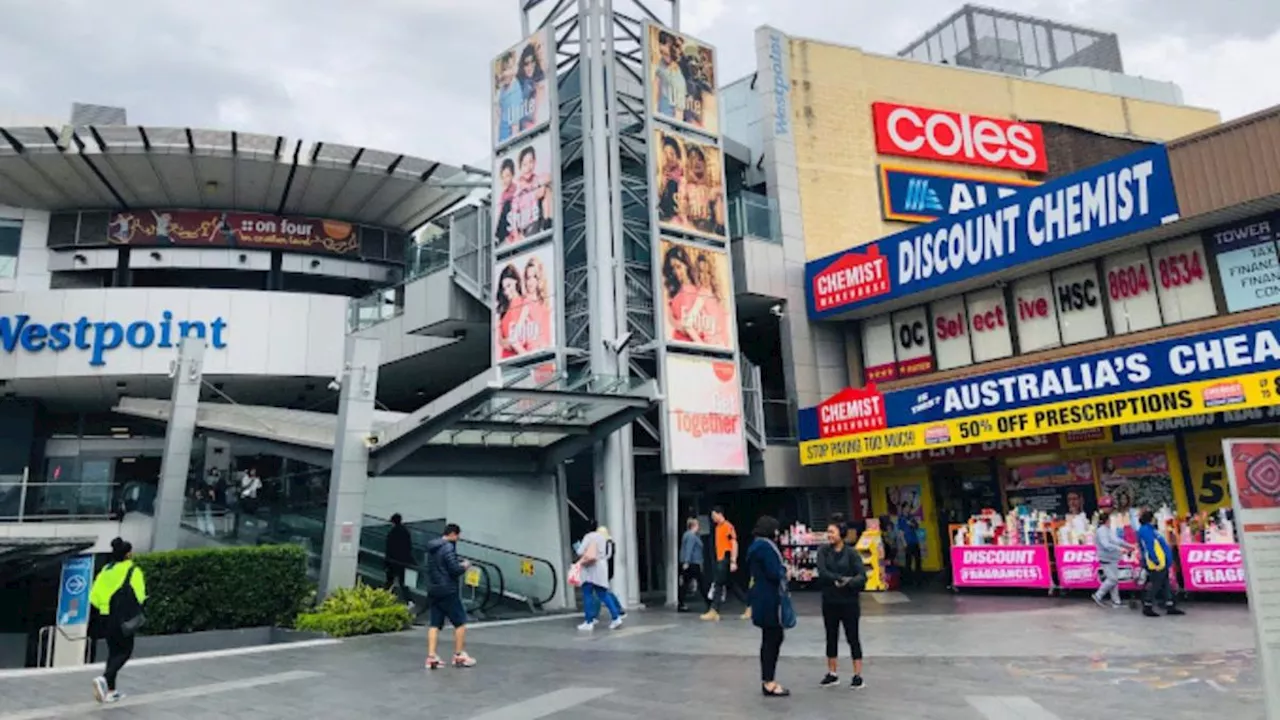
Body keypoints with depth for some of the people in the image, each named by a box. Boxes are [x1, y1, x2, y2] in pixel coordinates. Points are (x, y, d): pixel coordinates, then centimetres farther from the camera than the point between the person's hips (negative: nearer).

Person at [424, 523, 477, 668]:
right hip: (448, 591, -8)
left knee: (434, 624, 9)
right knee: (460, 622, 5)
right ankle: (459, 656, 9)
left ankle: (431, 656, 5)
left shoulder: (432, 547, 11)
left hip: (433, 590, 8)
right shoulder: (448, 548, -17)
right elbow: (455, 570, -21)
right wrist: (464, 566, -2)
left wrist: (458, 564, 14)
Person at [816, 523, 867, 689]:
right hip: (829, 601, 3)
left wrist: (848, 583, -30)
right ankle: (832, 673, 24)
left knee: (852, 637, 3)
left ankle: (858, 675, 12)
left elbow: (862, 576, -15)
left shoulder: (851, 553, -7)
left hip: (849, 601, -3)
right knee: (831, 637, 12)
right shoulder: (823, 551, -1)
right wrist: (841, 578, -23)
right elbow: (822, 573, -14)